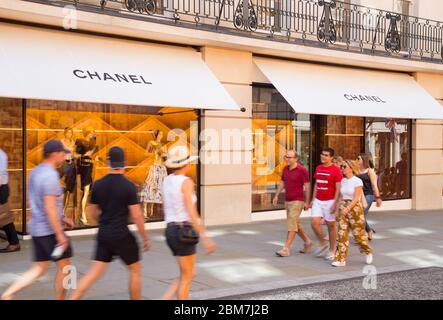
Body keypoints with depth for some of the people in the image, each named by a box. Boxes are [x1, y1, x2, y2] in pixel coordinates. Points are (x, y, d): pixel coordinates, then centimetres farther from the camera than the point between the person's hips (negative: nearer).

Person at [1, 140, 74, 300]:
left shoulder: (35, 172, 12)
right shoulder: (50, 175, -18)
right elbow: (50, 208, -23)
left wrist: (62, 218, 23)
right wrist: (60, 234, -20)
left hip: (36, 228, 9)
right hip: (49, 230, -9)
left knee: (39, 269, 13)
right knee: (64, 266, 7)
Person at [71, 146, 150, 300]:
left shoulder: (98, 184, 2)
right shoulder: (128, 186, -13)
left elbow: (93, 213, 11)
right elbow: (136, 215, -13)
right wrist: (145, 238, -3)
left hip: (103, 235, 5)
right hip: (122, 235, -5)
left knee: (94, 272, 8)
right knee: (135, 270, 13)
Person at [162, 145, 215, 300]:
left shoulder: (167, 181, 12)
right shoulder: (186, 182, -14)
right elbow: (192, 214, -19)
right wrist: (205, 238, -19)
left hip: (171, 231, 8)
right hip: (183, 233, -8)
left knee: (189, 275, 17)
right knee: (186, 278, 5)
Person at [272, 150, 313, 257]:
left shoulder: (302, 170, -13)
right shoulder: (285, 169, 7)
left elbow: (307, 186, -11)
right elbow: (282, 183, 15)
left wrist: (307, 202, -12)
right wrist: (276, 196, 6)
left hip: (297, 201, -8)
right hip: (287, 200, 8)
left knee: (292, 224, -10)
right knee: (296, 224, 15)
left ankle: (286, 249, -11)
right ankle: (307, 242, 32)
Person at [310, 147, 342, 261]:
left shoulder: (335, 170, -9)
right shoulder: (318, 168, 10)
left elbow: (338, 188, -11)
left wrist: (335, 203, -16)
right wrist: (313, 199, 14)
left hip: (330, 201, -5)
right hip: (318, 201, 5)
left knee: (331, 225, 4)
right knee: (314, 222, -7)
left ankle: (332, 251, 17)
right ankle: (323, 244, 14)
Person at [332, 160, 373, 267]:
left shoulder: (357, 181, -9)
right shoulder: (343, 181, 10)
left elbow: (356, 198, -15)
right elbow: (341, 197, 12)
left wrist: (348, 208, -23)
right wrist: (340, 210, 9)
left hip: (355, 208, -5)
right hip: (343, 208, 5)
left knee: (358, 233, 2)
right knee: (342, 234, -1)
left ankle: (368, 252, 28)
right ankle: (341, 259, 1)